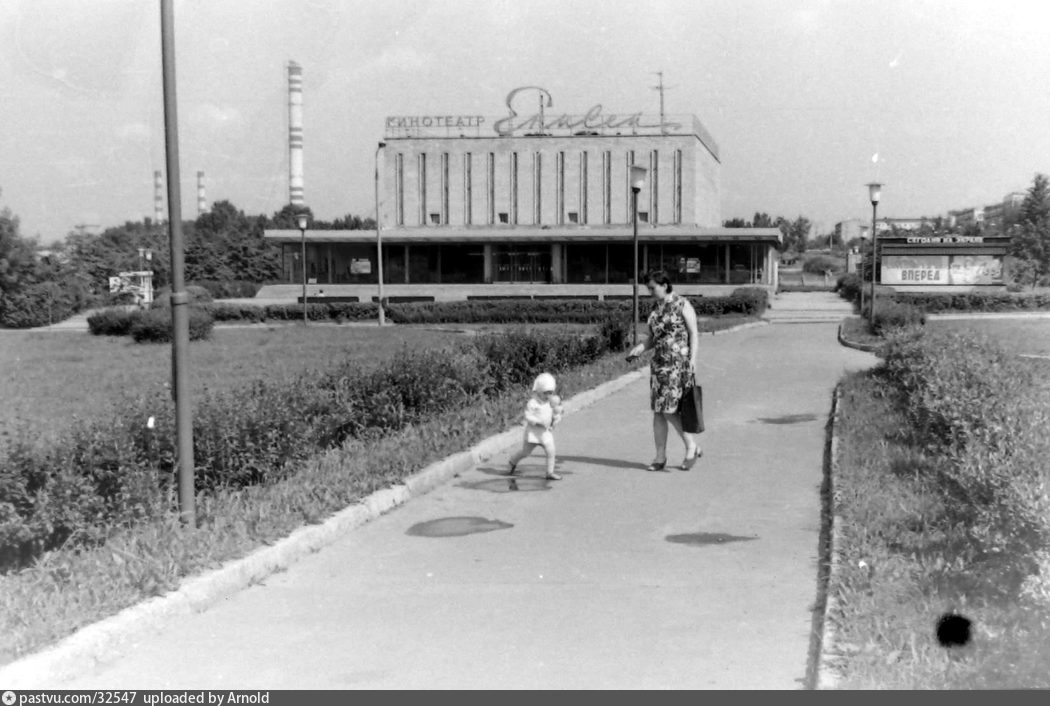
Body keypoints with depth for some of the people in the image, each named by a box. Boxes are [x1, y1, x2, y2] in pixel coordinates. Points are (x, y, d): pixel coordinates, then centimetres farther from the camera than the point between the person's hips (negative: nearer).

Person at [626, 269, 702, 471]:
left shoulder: (682, 305, -5)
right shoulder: (655, 308, 13)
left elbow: (694, 334, -6)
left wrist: (692, 360, -15)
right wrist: (640, 348, 0)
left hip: (679, 362, -7)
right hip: (659, 363, 7)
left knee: (669, 410, -11)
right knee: (658, 411, 4)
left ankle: (692, 447, 6)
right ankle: (660, 456, 10)